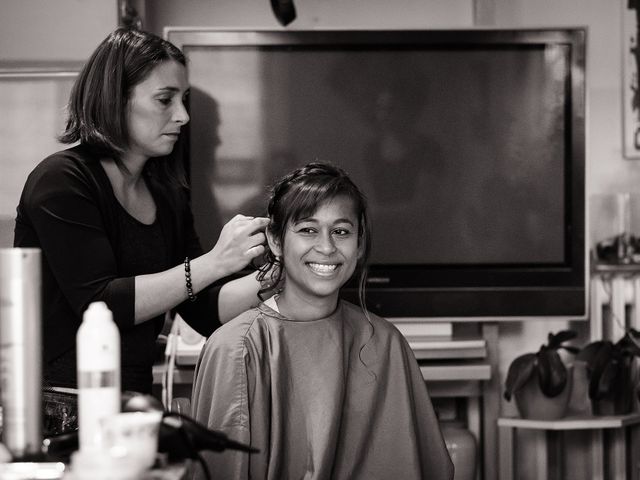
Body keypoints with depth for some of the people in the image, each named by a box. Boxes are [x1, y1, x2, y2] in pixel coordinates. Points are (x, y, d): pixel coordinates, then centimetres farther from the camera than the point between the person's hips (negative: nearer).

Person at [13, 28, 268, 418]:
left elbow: (205, 311, 11)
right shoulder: (62, 181, -8)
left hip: (132, 403, 7)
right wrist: (214, 263, -19)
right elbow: (100, 305, -18)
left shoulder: (166, 194, 13)